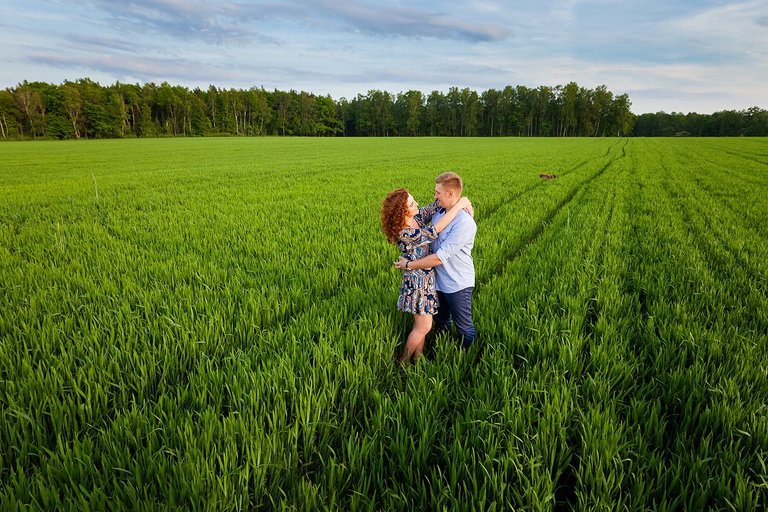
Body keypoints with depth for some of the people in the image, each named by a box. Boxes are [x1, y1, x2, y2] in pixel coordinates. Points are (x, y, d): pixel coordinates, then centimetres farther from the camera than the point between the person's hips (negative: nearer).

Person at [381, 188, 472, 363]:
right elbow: (437, 228, -32)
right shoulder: (405, 234, -29)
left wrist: (461, 200, -13)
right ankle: (403, 362, 22)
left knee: (421, 324, 18)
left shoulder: (416, 218, -5)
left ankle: (417, 358, 34)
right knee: (424, 327, 4)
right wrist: (459, 205, -26)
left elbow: (434, 206, 3)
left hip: (426, 278, 8)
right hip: (418, 282, -8)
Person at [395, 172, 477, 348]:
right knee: (440, 324, 27)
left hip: (457, 285, -8)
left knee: (464, 328, 13)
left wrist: (408, 264, -19)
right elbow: (428, 238, 15)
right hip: (438, 280, 8)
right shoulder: (438, 213, -3)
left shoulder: (464, 223, -28)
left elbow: (440, 257, -28)